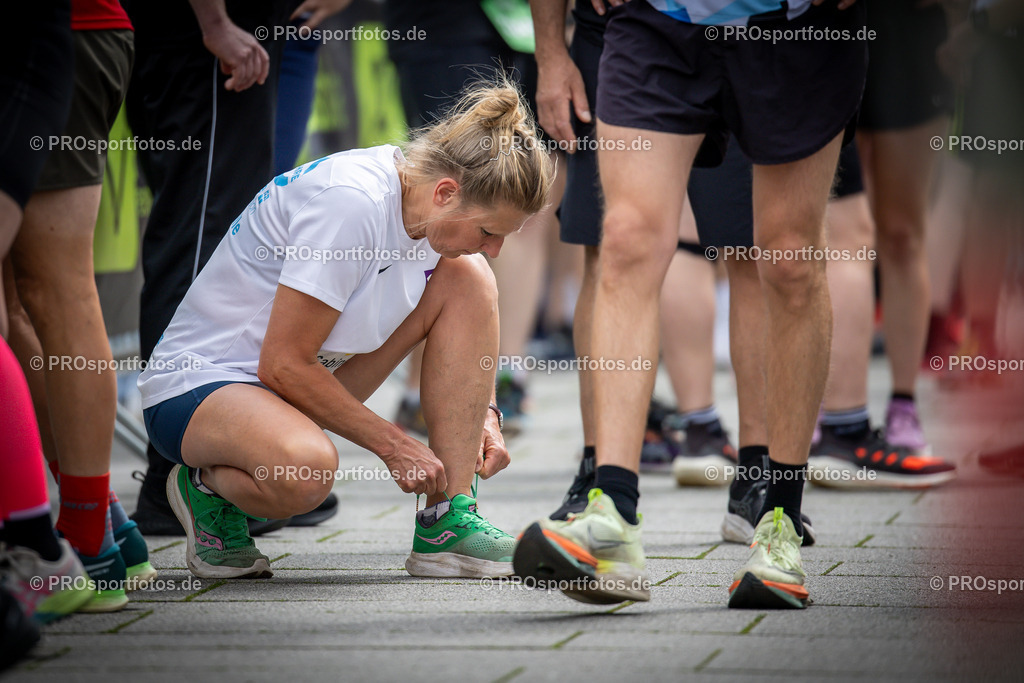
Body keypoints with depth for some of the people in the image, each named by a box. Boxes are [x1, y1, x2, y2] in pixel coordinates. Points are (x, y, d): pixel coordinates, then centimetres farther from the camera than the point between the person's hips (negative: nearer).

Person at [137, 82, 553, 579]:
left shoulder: (424, 202, -3)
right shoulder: (351, 202, -28)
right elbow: (283, 364, -26)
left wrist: (483, 413, -1)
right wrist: (392, 445, -19)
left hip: (298, 387, 9)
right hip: (196, 383, -8)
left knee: (469, 279, -7)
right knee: (305, 469, -42)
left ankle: (447, 523, -8)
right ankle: (208, 483, -5)